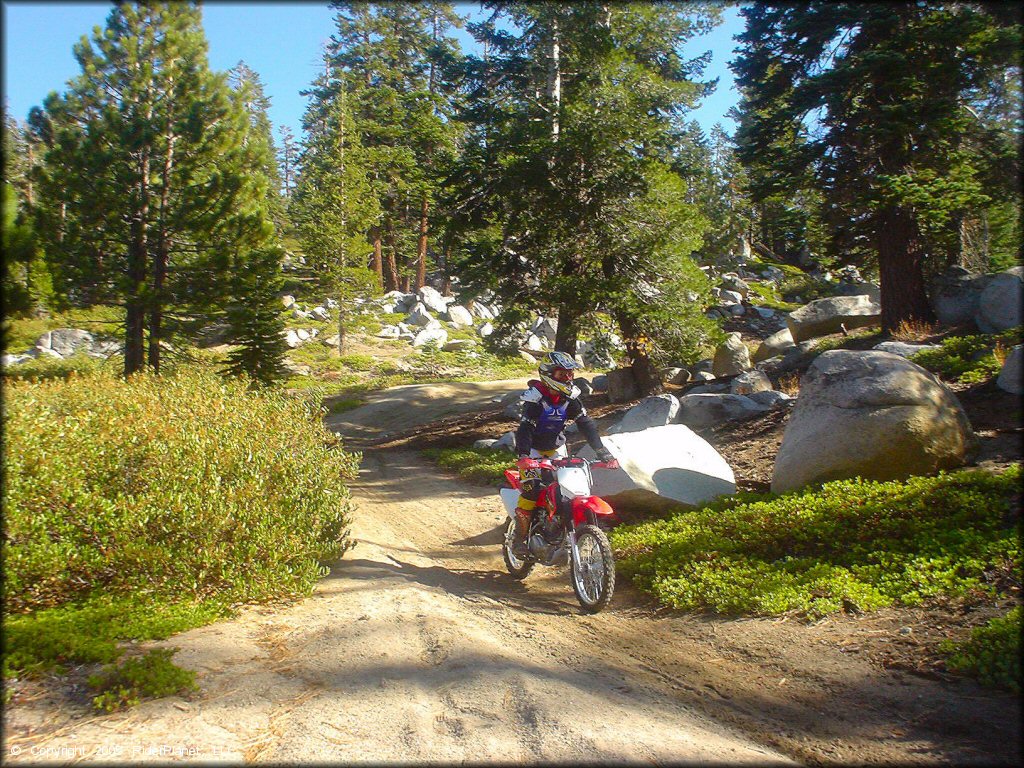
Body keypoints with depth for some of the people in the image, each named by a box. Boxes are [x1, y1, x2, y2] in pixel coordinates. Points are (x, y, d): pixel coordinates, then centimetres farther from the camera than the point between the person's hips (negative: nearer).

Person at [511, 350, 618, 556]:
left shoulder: (571, 397, -6)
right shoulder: (536, 397, -22)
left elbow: (587, 425, -8)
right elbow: (525, 429, -31)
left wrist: (604, 454, -18)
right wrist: (524, 457, -47)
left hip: (556, 450, 6)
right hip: (533, 451, -5)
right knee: (532, 490, -22)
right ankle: (519, 539, -13)